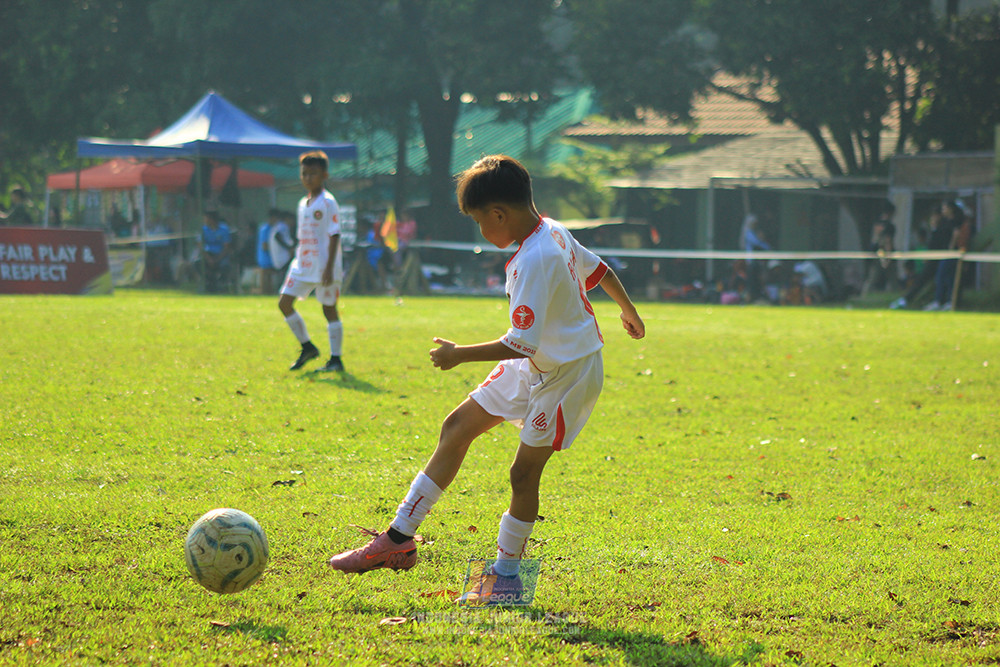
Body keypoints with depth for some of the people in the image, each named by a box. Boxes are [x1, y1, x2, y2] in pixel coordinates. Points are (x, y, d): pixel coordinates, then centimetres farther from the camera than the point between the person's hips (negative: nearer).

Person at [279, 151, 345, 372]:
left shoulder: (328, 203, -10)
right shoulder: (303, 204, 14)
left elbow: (334, 236, -14)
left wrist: (329, 268, -19)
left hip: (324, 268, -8)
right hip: (302, 266, 8)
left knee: (329, 309, -1)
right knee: (284, 303, 1)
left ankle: (336, 360, 6)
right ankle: (307, 347, 13)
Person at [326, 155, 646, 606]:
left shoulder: (533, 261, -28)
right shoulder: (553, 232, 1)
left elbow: (521, 344, -30)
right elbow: (599, 270, 18)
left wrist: (459, 355, -20)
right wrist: (628, 311, 36)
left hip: (566, 375, -11)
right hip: (534, 366, 11)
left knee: (524, 472, -7)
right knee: (457, 428, 8)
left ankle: (506, 574, 11)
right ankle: (400, 539, 12)